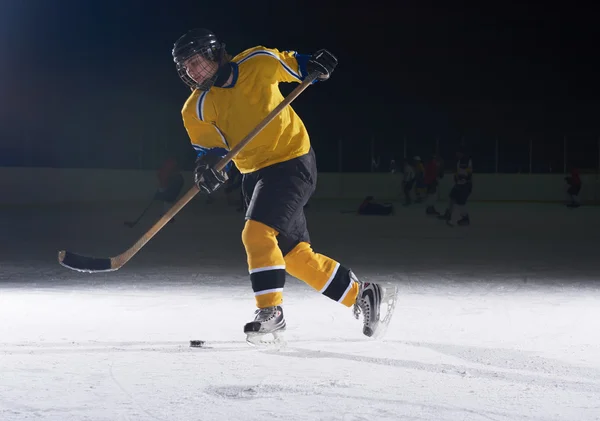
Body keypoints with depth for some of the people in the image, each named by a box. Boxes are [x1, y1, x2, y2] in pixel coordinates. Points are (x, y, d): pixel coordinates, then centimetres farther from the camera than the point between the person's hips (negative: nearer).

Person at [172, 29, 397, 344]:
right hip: (254, 174, 6)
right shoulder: (196, 110, -2)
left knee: (256, 234, -22)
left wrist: (315, 65, -12)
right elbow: (210, 149, -5)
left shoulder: (257, 63, -10)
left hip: (292, 163, -6)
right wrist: (207, 167, -27)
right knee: (294, 255, 9)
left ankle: (270, 312, -14)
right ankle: (362, 295, 23)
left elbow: (290, 63, 7)